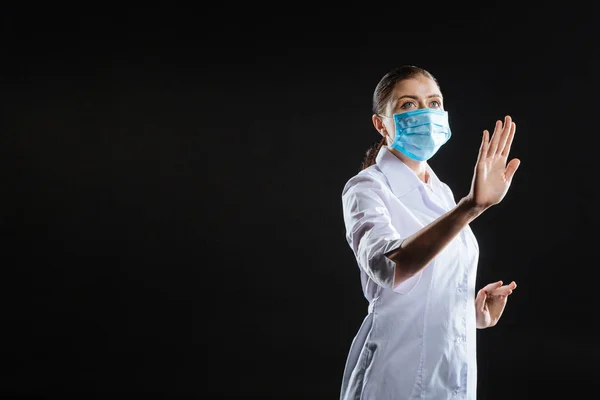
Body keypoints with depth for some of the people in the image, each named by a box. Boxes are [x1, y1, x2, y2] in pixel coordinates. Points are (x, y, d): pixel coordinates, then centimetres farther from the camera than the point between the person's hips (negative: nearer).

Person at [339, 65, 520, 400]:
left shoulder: (442, 193, 11)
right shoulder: (366, 189, -12)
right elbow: (388, 266, -34)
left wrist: (475, 314, 3)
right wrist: (471, 206, -45)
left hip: (456, 372, 7)